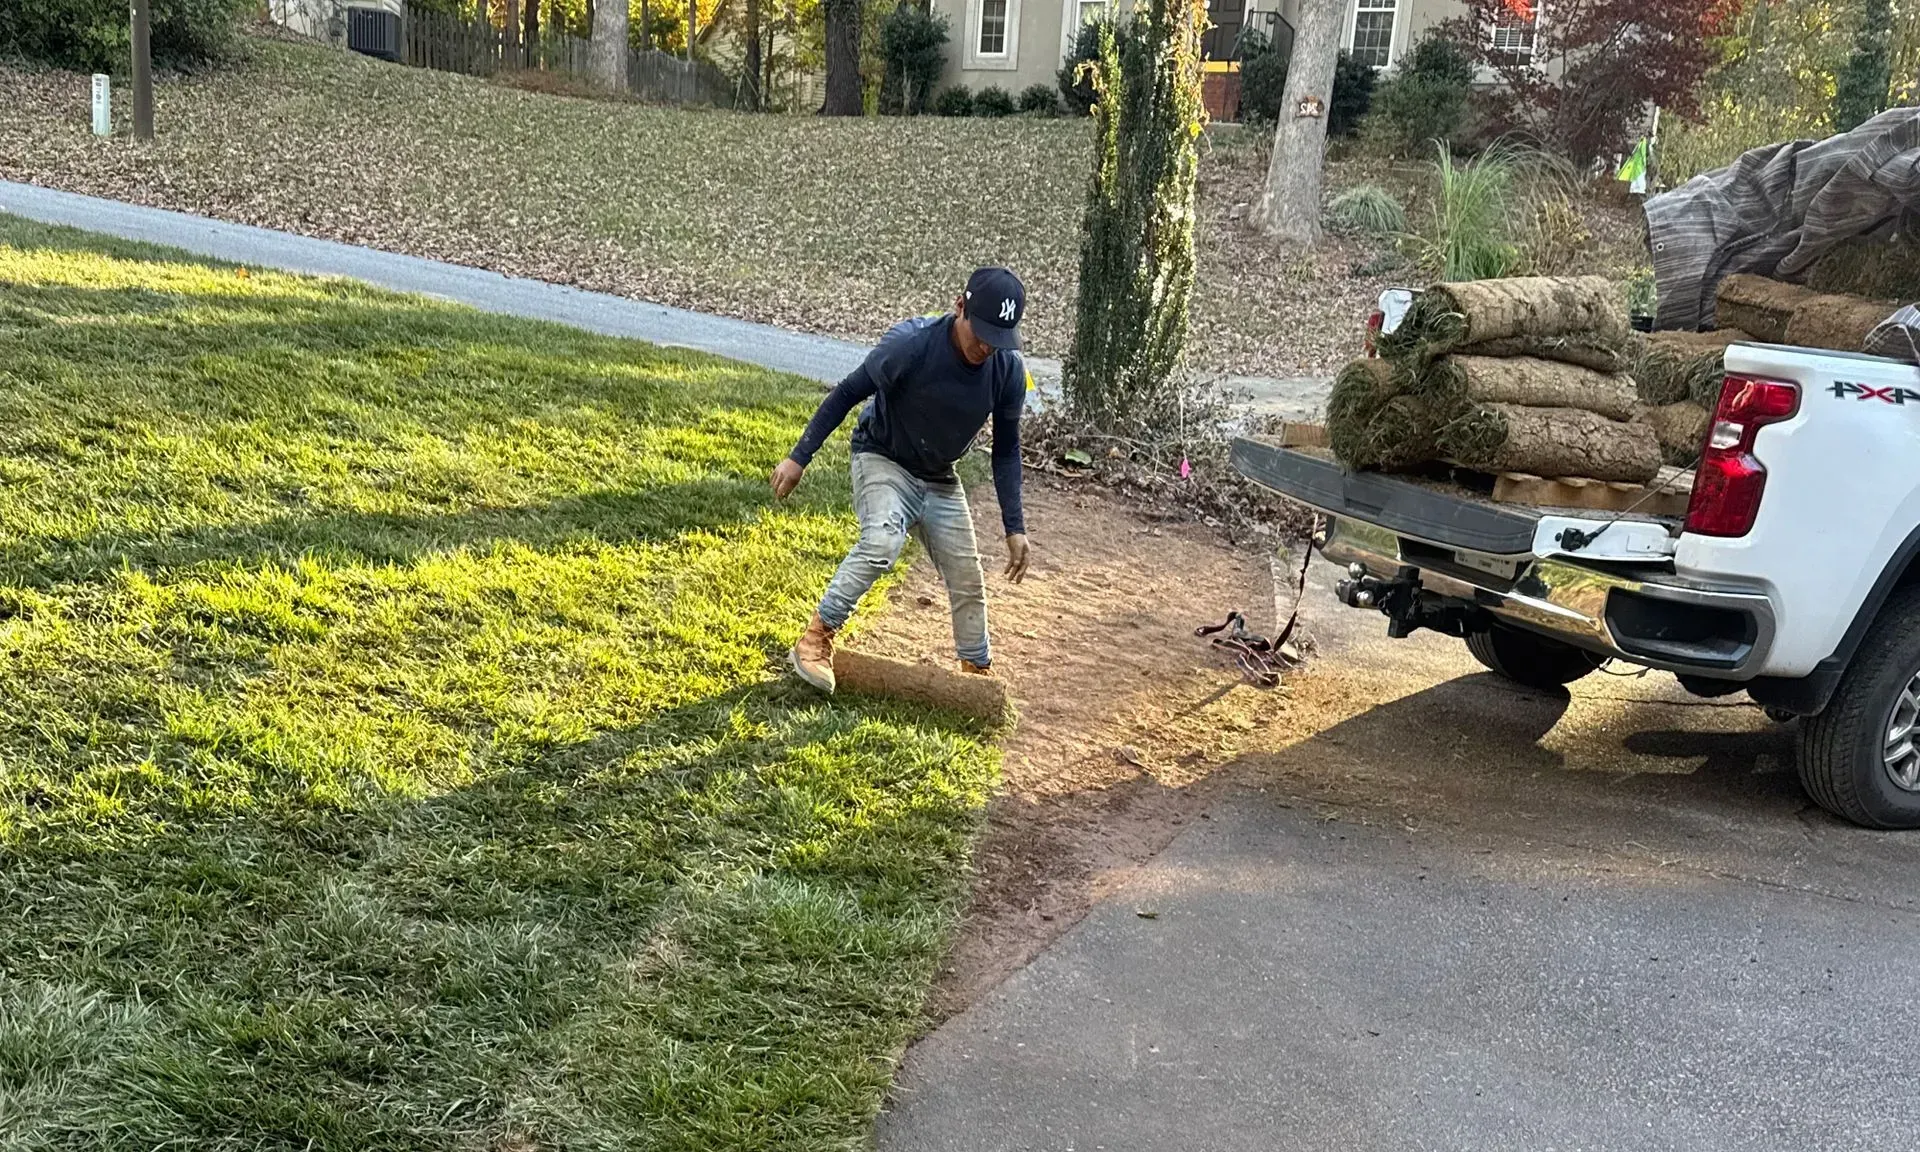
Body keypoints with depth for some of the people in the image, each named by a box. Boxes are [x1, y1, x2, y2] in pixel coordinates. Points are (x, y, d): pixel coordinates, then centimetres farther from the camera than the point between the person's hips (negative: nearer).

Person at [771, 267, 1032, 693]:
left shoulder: (1009, 370, -16)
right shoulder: (911, 344, -29)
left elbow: (1006, 450, -3)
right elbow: (848, 394, -17)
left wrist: (1015, 527, -4)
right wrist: (799, 458, -17)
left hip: (940, 481, 5)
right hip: (882, 460, -5)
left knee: (968, 580, 6)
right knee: (882, 543, -32)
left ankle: (979, 673, 26)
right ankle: (816, 640, -23)